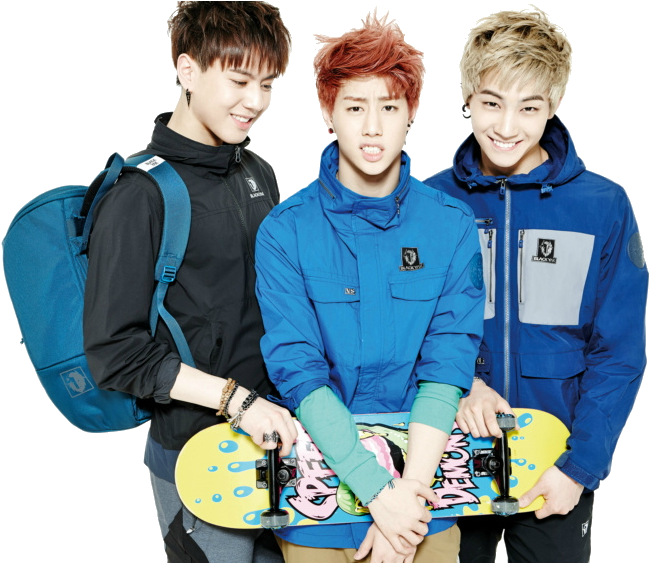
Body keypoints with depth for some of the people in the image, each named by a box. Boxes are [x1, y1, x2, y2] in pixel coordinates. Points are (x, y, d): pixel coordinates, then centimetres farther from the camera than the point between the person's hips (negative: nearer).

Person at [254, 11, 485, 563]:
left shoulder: (453, 225, -3)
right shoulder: (285, 232, -8)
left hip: (426, 506, 1)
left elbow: (446, 368, -9)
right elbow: (299, 373, -14)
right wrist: (379, 492, -20)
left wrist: (409, 493, -18)